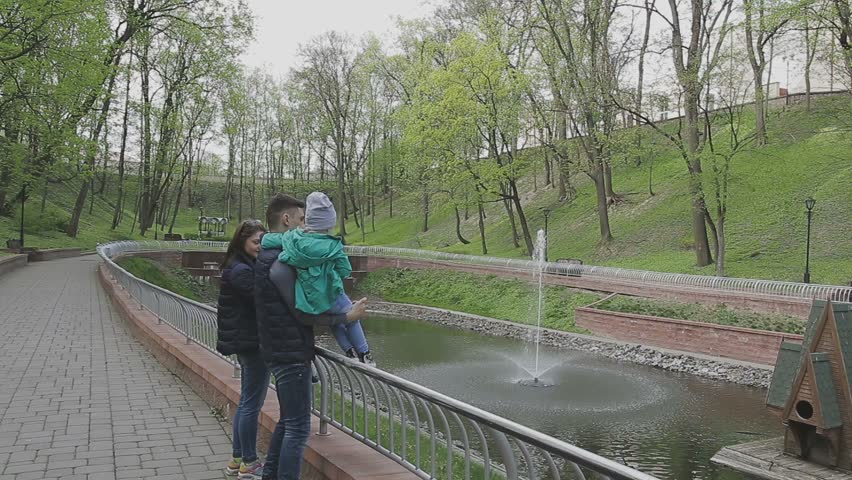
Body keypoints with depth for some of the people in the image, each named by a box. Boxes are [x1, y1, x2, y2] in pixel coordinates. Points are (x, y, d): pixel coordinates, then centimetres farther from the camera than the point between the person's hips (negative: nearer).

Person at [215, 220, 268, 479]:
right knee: (252, 404, 0)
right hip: (252, 343, -10)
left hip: (246, 342, 10)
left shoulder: (243, 267, 13)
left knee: (246, 402, 17)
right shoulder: (241, 271, -17)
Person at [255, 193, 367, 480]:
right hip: (291, 354, -10)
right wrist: (347, 317, -12)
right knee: (298, 428, -4)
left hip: (282, 351, 10)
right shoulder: (279, 261, -19)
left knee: (287, 421, 20)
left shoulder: (270, 257, 13)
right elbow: (303, 312, -20)